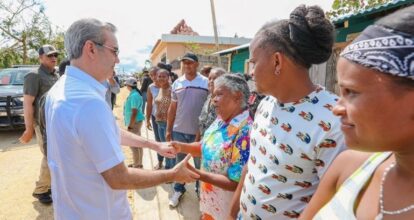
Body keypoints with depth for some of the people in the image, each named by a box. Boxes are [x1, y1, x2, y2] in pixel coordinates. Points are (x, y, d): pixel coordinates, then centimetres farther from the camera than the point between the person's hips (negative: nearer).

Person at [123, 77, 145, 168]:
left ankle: (136, 165, 6)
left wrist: (130, 125, -21)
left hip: (135, 122, -10)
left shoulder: (134, 95, -20)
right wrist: (130, 124, 18)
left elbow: (134, 112, -24)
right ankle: (138, 163, 27)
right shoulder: (134, 94, 10)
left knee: (133, 145, -3)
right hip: (135, 122, 10)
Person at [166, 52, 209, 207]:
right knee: (180, 162, 17)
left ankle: (200, 189, 34)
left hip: (199, 131, -3)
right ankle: (178, 190, 34)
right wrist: (168, 129, 7)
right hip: (179, 130, 3)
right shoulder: (177, 83, 4)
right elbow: (172, 108, 8)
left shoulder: (206, 83, -7)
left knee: (199, 163, 14)